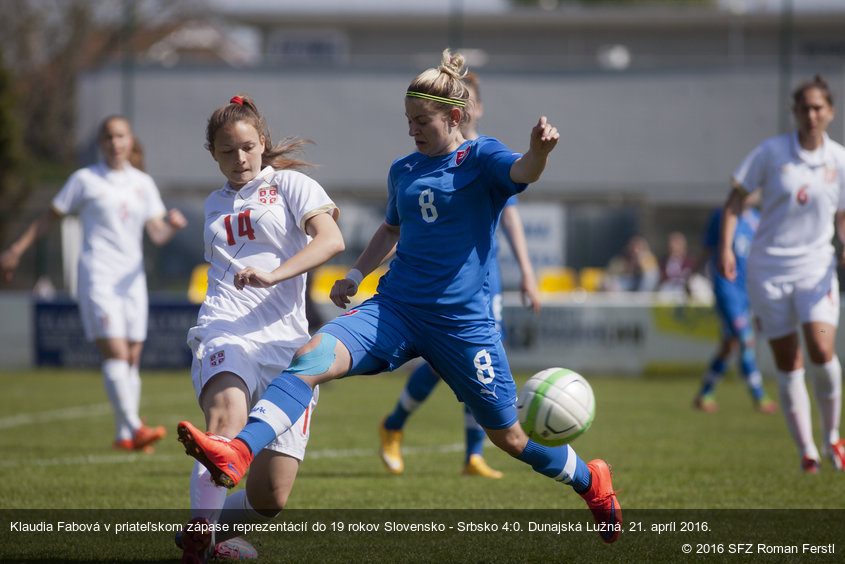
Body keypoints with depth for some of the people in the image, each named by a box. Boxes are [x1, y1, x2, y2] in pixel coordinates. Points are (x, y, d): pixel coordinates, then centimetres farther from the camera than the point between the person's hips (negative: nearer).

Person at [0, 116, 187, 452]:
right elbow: (50, 216, 8)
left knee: (132, 358, 2)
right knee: (115, 352, -17)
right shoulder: (85, 180, 2)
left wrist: (172, 226, -15)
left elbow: (157, 234, 8)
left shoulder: (143, 183, 12)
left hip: (132, 279, 5)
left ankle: (123, 436, 7)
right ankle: (133, 427, -25)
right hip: (97, 274, -5)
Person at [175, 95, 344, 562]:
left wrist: (273, 274, -22)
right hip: (226, 334, 2)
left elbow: (331, 239, -9)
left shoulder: (289, 184, 9)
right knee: (227, 412, -37)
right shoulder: (215, 203, 25)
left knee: (270, 499, -8)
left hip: (284, 340, -2)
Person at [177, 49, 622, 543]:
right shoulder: (403, 171, 12)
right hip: (396, 309, 4)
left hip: (463, 323, -4)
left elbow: (522, 172, -29)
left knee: (509, 435, 7)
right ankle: (238, 455, -36)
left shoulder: (481, 159, -5)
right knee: (312, 356, -22)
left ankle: (591, 481, 36)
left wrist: (540, 150, -51)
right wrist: (357, 274, 19)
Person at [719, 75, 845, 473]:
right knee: (788, 365, 0)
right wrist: (725, 246, -8)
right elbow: (737, 197, 2)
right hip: (768, 268, -1)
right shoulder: (771, 152, -5)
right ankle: (806, 451, 10)